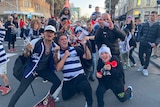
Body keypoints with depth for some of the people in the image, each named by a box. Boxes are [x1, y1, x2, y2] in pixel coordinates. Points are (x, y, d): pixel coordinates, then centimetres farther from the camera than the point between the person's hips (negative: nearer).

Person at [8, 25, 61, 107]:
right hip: (32, 69, -4)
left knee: (57, 82, 1)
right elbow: (26, 56, -7)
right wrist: (27, 50, -30)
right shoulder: (36, 42, -17)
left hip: (45, 70, 4)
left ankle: (49, 96, 31)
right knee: (20, 91, -4)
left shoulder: (55, 46, -5)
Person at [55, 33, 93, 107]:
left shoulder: (75, 49, 0)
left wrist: (85, 46, -17)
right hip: (67, 80, 4)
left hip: (79, 77, -3)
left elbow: (88, 57, -4)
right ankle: (77, 88, 41)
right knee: (65, 97, 16)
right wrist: (65, 56, -12)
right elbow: (58, 68, -10)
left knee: (86, 87, -35)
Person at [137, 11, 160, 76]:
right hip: (142, 44, 3)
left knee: (147, 57, 5)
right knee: (140, 55, 11)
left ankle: (145, 69, 23)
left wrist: (155, 43, -18)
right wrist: (140, 40, 9)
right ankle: (142, 65, 36)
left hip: (149, 45, -3)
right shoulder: (145, 24, 8)